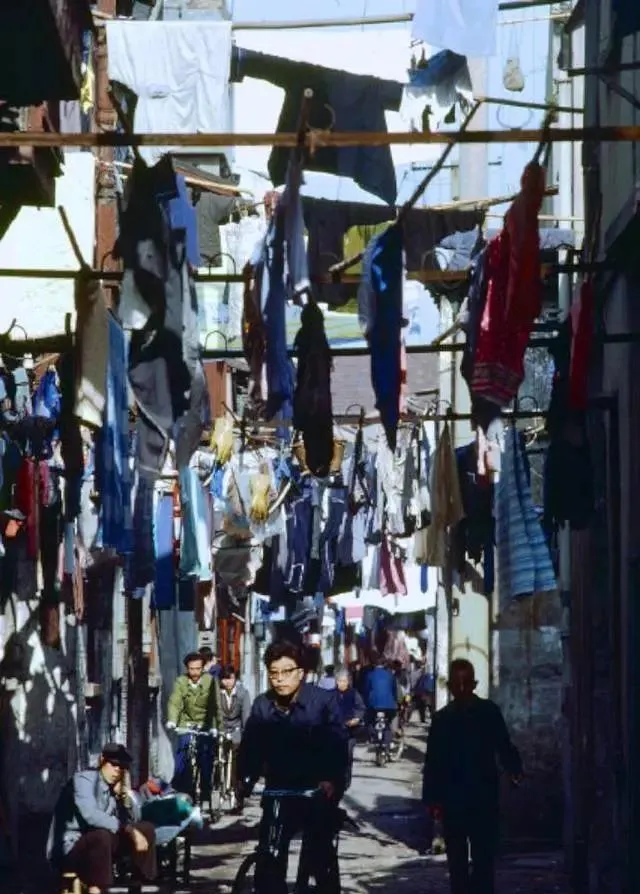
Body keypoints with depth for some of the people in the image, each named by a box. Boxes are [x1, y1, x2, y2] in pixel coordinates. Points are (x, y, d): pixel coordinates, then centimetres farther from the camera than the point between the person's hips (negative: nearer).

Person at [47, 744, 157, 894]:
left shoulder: (114, 787, 8)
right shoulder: (84, 779, -15)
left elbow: (132, 821, 7)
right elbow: (91, 815, -32)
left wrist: (122, 793, -6)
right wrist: (128, 830, -32)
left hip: (97, 846, 8)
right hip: (69, 849, -8)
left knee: (146, 829, 3)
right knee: (101, 835, -38)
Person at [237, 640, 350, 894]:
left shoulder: (323, 701, -9)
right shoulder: (262, 706, 2)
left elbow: (338, 743, -18)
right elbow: (251, 748, -3)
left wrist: (331, 780, -33)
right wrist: (245, 780, -20)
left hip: (318, 792, -3)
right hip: (280, 791, 3)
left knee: (320, 859, -5)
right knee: (269, 865, -4)